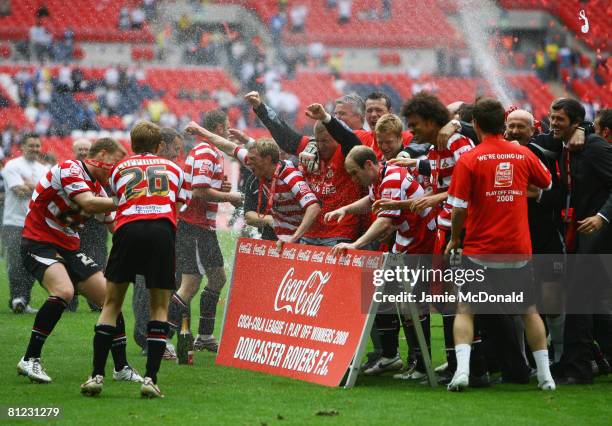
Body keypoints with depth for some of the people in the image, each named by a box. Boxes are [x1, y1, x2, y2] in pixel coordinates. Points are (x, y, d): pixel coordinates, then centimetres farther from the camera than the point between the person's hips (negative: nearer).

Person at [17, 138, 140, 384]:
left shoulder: (97, 187, 12)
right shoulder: (69, 169, -14)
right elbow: (87, 204, -29)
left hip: (69, 249, 9)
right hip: (38, 242, -9)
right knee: (63, 291, -33)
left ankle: (122, 368, 13)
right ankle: (30, 360, -22)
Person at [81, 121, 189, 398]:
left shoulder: (120, 168, 26)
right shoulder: (174, 169, 26)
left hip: (128, 229, 0)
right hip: (162, 230, 0)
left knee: (111, 303, 11)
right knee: (159, 308, 9)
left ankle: (97, 375, 3)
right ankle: (151, 378, -3)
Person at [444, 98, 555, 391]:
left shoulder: (468, 160, -8)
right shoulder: (523, 155, 2)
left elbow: (459, 207, -9)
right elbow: (547, 184, 20)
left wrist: (454, 238, 6)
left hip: (479, 250, -3)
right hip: (518, 250, 3)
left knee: (465, 311, 6)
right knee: (529, 312, 15)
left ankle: (462, 370, -12)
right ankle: (545, 375, 14)